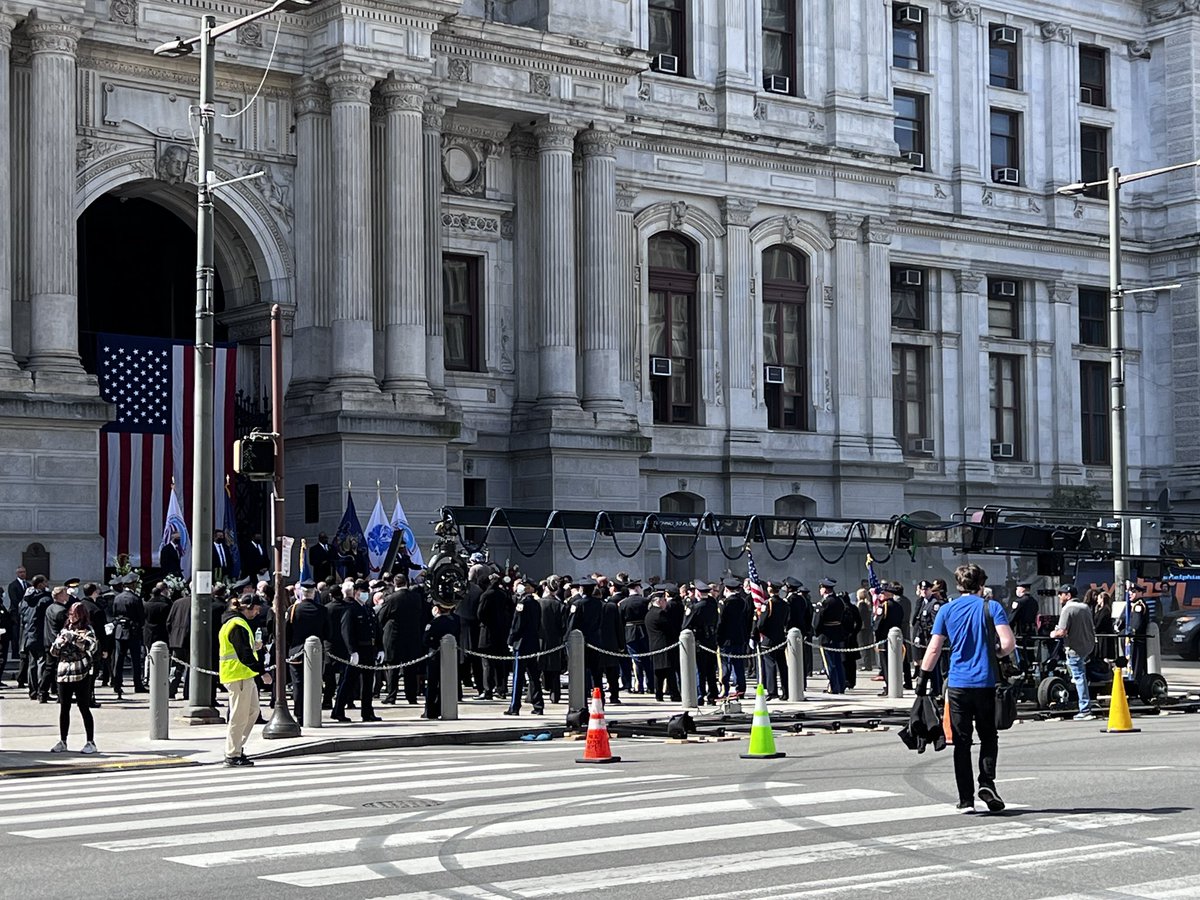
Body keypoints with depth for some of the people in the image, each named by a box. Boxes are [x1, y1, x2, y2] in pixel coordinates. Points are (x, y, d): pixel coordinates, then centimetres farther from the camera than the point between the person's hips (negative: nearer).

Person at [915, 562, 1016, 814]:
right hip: (986, 683, -1)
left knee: (962, 742, 6)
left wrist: (922, 679, 8)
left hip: (958, 684, 1)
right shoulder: (992, 607, -1)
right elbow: (1008, 643, -11)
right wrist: (995, 655, 10)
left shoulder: (947, 610, 4)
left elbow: (934, 649, 1)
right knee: (988, 737, 15)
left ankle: (966, 800, 3)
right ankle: (987, 782, -5)